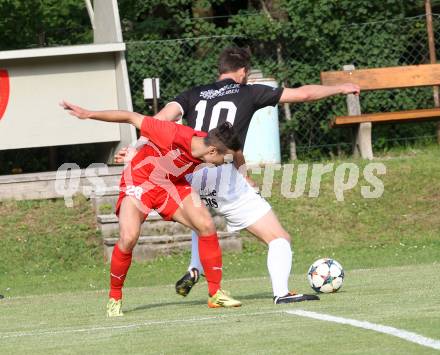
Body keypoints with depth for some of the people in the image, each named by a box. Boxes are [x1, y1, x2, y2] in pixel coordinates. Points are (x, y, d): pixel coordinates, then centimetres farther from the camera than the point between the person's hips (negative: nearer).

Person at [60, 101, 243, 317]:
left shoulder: (208, 145, -18)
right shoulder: (174, 135, -36)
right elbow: (131, 118, -27)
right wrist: (88, 114, -23)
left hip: (172, 185, 5)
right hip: (139, 181, -5)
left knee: (207, 225, -10)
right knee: (128, 238, -22)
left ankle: (215, 294, 1)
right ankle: (114, 298, -1)